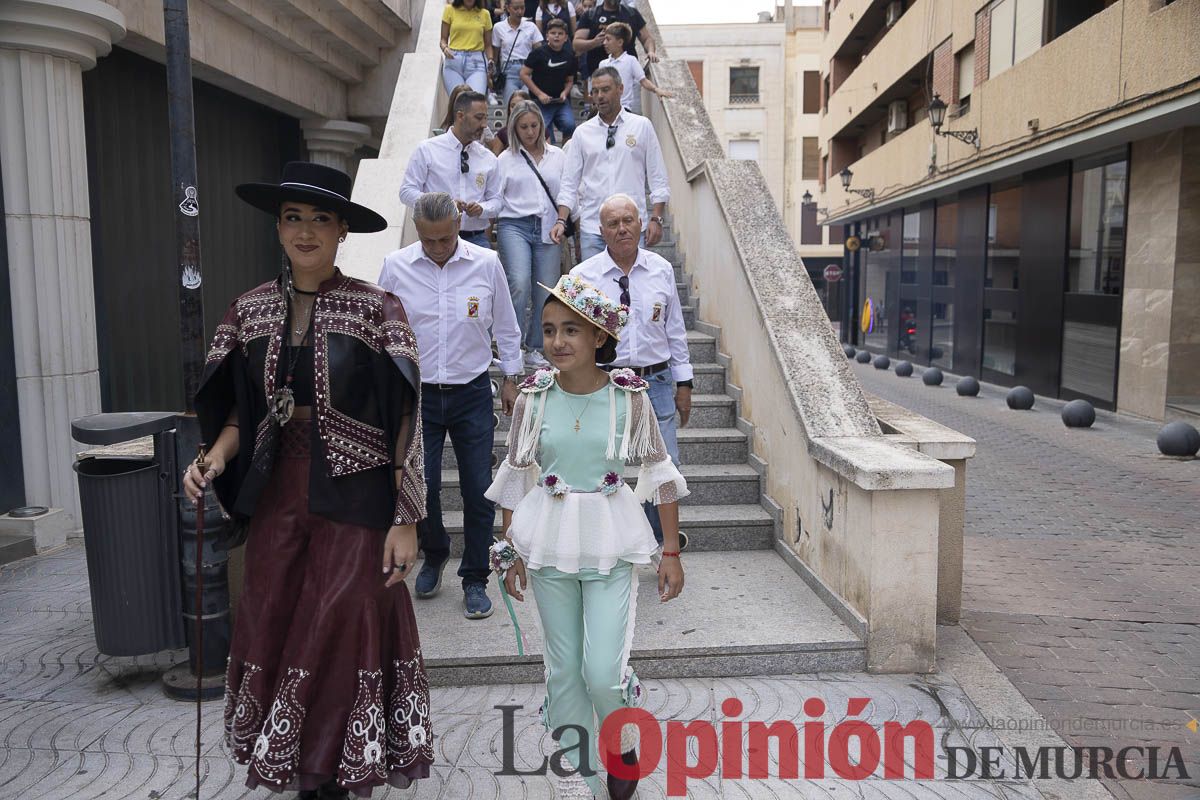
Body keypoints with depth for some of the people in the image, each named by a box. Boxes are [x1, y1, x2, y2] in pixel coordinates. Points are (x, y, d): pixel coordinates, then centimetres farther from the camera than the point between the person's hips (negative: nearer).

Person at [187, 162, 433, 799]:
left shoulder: (375, 309, -7)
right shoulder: (252, 310, 6)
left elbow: (403, 422, -8)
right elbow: (241, 410, 14)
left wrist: (406, 519, -11)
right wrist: (215, 460, -7)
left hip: (354, 494, -4)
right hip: (277, 494, 4)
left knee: (341, 635, 0)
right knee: (273, 632, 8)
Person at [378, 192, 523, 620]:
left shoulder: (486, 263, -4)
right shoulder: (396, 267, -4)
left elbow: (506, 326, 8)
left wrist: (511, 378, 10)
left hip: (472, 393, 0)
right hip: (418, 394, 1)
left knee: (478, 491, 3)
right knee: (420, 486, 3)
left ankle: (475, 580, 20)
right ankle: (434, 555, 34)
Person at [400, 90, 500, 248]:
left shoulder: (488, 158, 11)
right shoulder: (427, 150, 2)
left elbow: (495, 200, 15)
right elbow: (407, 191, -1)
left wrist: (481, 209, -9)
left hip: (476, 239, 3)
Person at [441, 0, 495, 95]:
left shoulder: (484, 14, 13)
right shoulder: (450, 10, 9)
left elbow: (487, 44, 15)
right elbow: (443, 38, 10)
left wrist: (490, 60, -4)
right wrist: (444, 48, -12)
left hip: (476, 62, 0)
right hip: (453, 60, 0)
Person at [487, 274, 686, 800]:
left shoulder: (629, 396, -9)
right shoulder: (534, 396, -5)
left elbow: (659, 473, 0)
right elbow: (515, 477, 6)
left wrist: (671, 552, 0)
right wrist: (510, 552, 8)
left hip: (610, 543, -2)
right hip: (548, 541, 2)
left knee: (603, 672, -5)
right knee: (564, 668, 11)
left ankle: (623, 744, 30)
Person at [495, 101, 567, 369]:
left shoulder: (557, 156, 15)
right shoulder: (507, 158, 10)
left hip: (549, 229, 2)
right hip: (515, 226, -2)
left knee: (546, 292, 0)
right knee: (519, 284, -21)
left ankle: (535, 349, 14)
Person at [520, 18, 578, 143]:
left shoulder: (569, 57, 6)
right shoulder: (539, 53, -5)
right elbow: (524, 74, -5)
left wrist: (565, 92, -4)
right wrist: (539, 93, -11)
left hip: (561, 101, 2)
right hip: (541, 102, -2)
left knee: (569, 126, -19)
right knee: (544, 133, -9)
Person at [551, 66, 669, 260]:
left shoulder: (642, 126, 6)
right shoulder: (582, 132, 9)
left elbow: (658, 179, 6)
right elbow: (569, 183, 8)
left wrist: (656, 219, -3)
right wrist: (561, 221, -4)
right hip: (592, 229, 1)